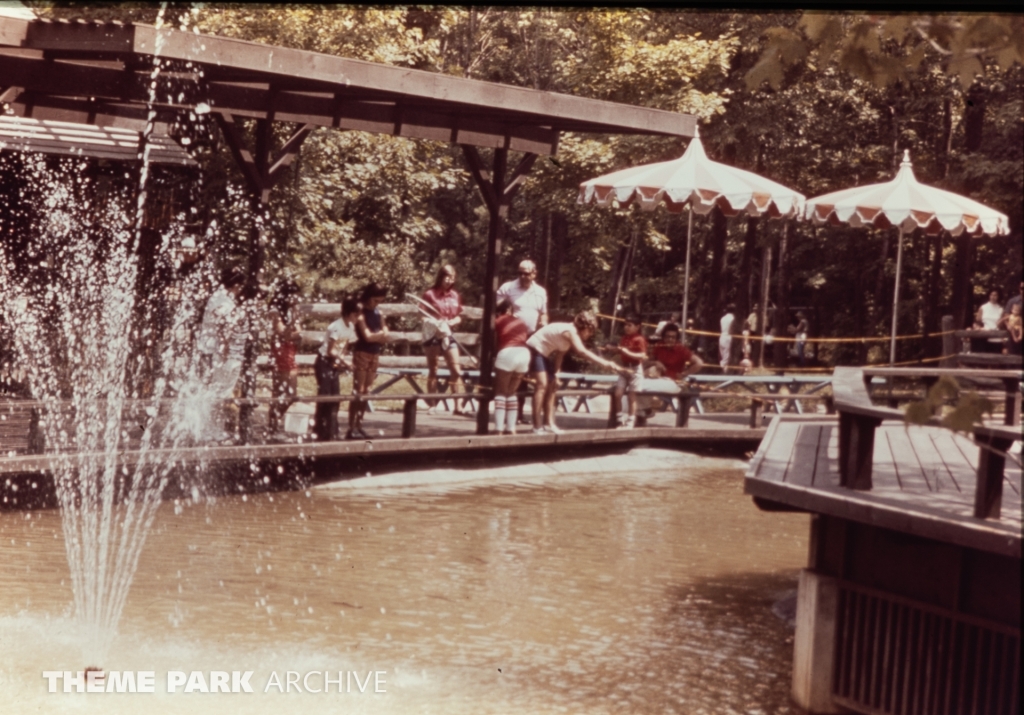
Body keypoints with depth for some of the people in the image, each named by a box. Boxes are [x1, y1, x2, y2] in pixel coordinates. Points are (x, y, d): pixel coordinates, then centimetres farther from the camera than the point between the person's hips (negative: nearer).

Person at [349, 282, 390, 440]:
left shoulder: (378, 313, 12)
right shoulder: (361, 314, -9)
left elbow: (385, 337, 7)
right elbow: (367, 336, -17)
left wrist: (375, 335, -12)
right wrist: (380, 334, -3)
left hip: (375, 355, 7)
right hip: (362, 354, -7)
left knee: (366, 392, 7)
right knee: (358, 392, -8)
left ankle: (358, 426, 12)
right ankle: (351, 428, -8)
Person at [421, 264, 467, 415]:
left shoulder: (455, 295, 7)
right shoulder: (430, 294, -5)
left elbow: (459, 317, 12)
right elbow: (423, 317, -5)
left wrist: (452, 322, -8)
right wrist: (433, 322, -22)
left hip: (448, 335, 4)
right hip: (432, 334, -4)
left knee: (456, 370, -2)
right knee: (432, 370, 4)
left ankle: (457, 406, 0)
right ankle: (432, 405, 9)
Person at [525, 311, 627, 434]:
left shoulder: (572, 333, 4)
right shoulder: (570, 331, -27)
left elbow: (560, 353, 11)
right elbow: (583, 352, -40)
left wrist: (555, 374, 5)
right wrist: (608, 364, -45)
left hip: (544, 354, 11)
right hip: (534, 349, -11)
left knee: (552, 385, 8)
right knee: (542, 384, -18)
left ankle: (549, 423, 11)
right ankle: (537, 427, -18)